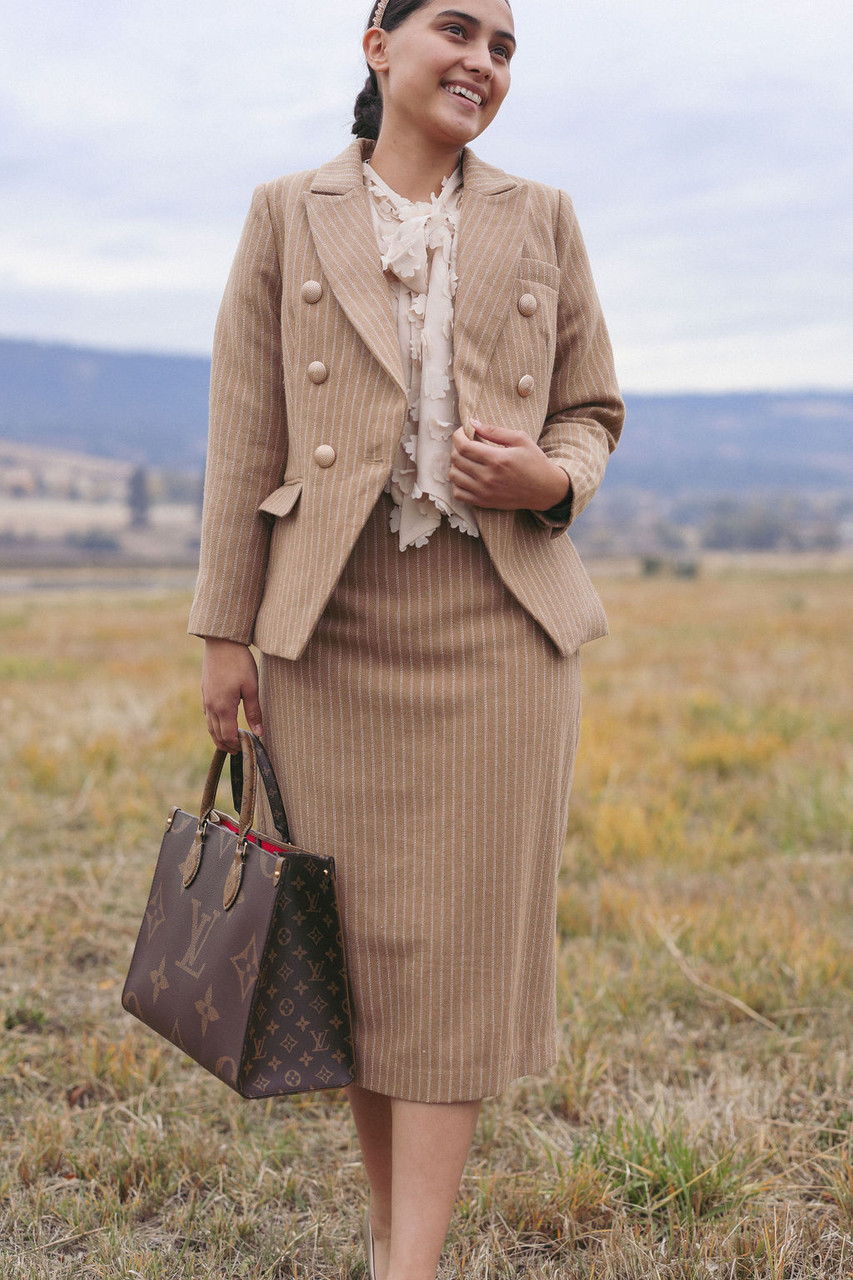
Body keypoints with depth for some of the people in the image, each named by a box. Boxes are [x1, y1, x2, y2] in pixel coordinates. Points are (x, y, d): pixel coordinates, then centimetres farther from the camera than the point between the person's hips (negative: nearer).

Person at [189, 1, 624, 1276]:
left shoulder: (541, 219, 10)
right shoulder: (288, 215, 6)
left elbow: (594, 410, 14)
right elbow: (243, 439, 3)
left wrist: (552, 478, -9)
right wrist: (225, 631, -1)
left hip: (499, 620, 1)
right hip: (331, 623, 0)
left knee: (465, 933, -4)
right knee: (357, 927, 5)